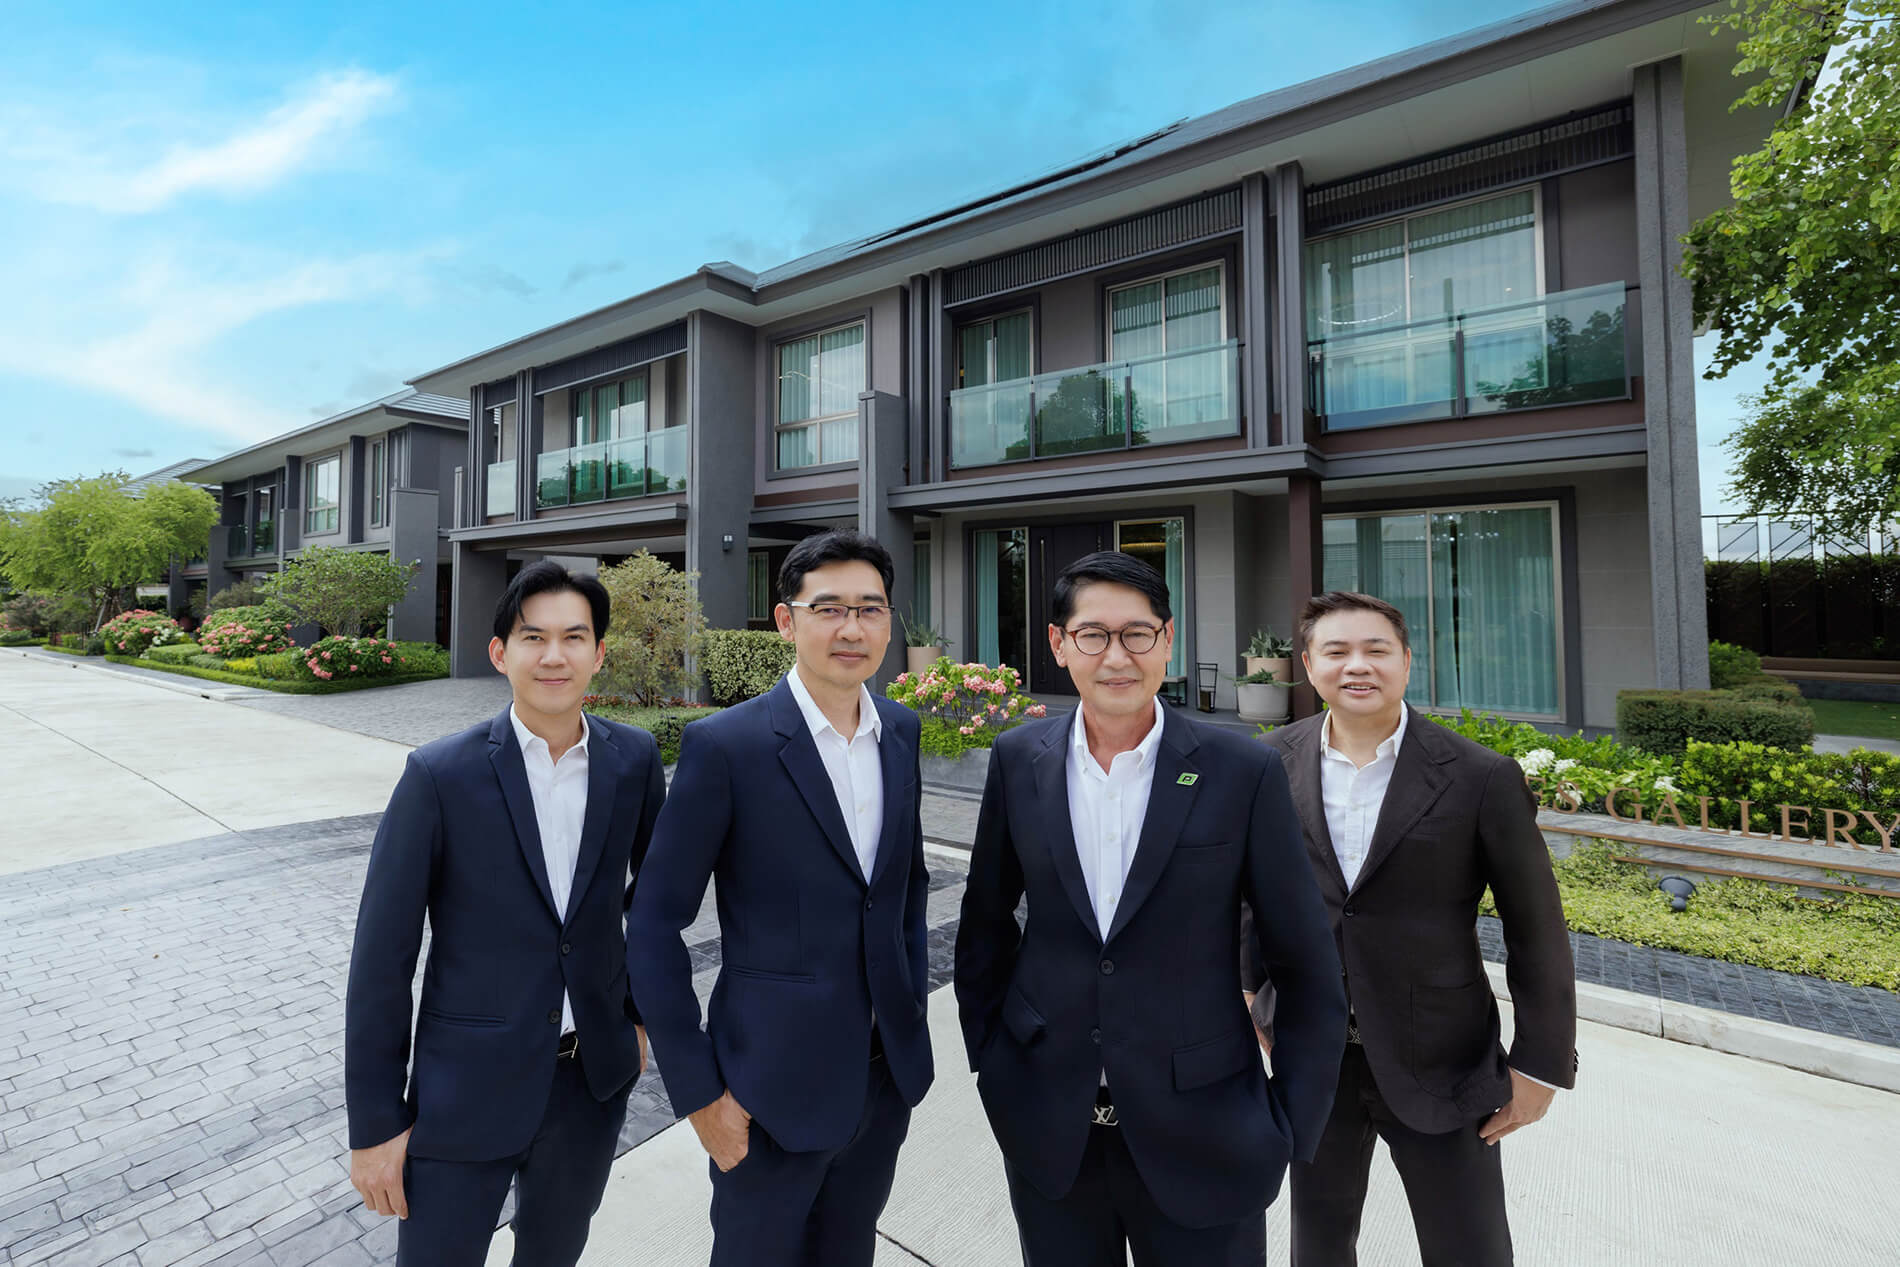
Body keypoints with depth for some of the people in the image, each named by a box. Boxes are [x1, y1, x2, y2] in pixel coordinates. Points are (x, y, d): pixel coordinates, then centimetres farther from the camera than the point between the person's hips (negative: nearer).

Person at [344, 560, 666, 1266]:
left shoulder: (634, 760, -8)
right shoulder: (440, 776, -16)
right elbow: (381, 962, -10)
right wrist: (374, 1126, -5)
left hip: (595, 1080, 3)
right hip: (467, 1091, -3)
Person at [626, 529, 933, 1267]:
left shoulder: (901, 732, -2)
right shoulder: (724, 745, -18)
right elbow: (654, 928, -13)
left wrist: (914, 1004, 8)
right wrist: (697, 1093, -10)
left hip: (887, 1073, 5)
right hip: (773, 1082, -4)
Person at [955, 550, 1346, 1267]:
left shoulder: (1245, 772, -13)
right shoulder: (1018, 761, -6)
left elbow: (1307, 970, -5)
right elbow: (986, 925, 5)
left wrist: (1290, 1128, -4)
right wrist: (991, 1062, 6)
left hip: (1202, 1137, -1)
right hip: (1046, 1128, 2)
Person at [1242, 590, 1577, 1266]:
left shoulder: (1481, 778, -13)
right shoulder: (1274, 762, -6)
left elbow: (1535, 930, -6)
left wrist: (1540, 1065, -3)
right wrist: (1256, 993, 11)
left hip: (1438, 1064, -2)